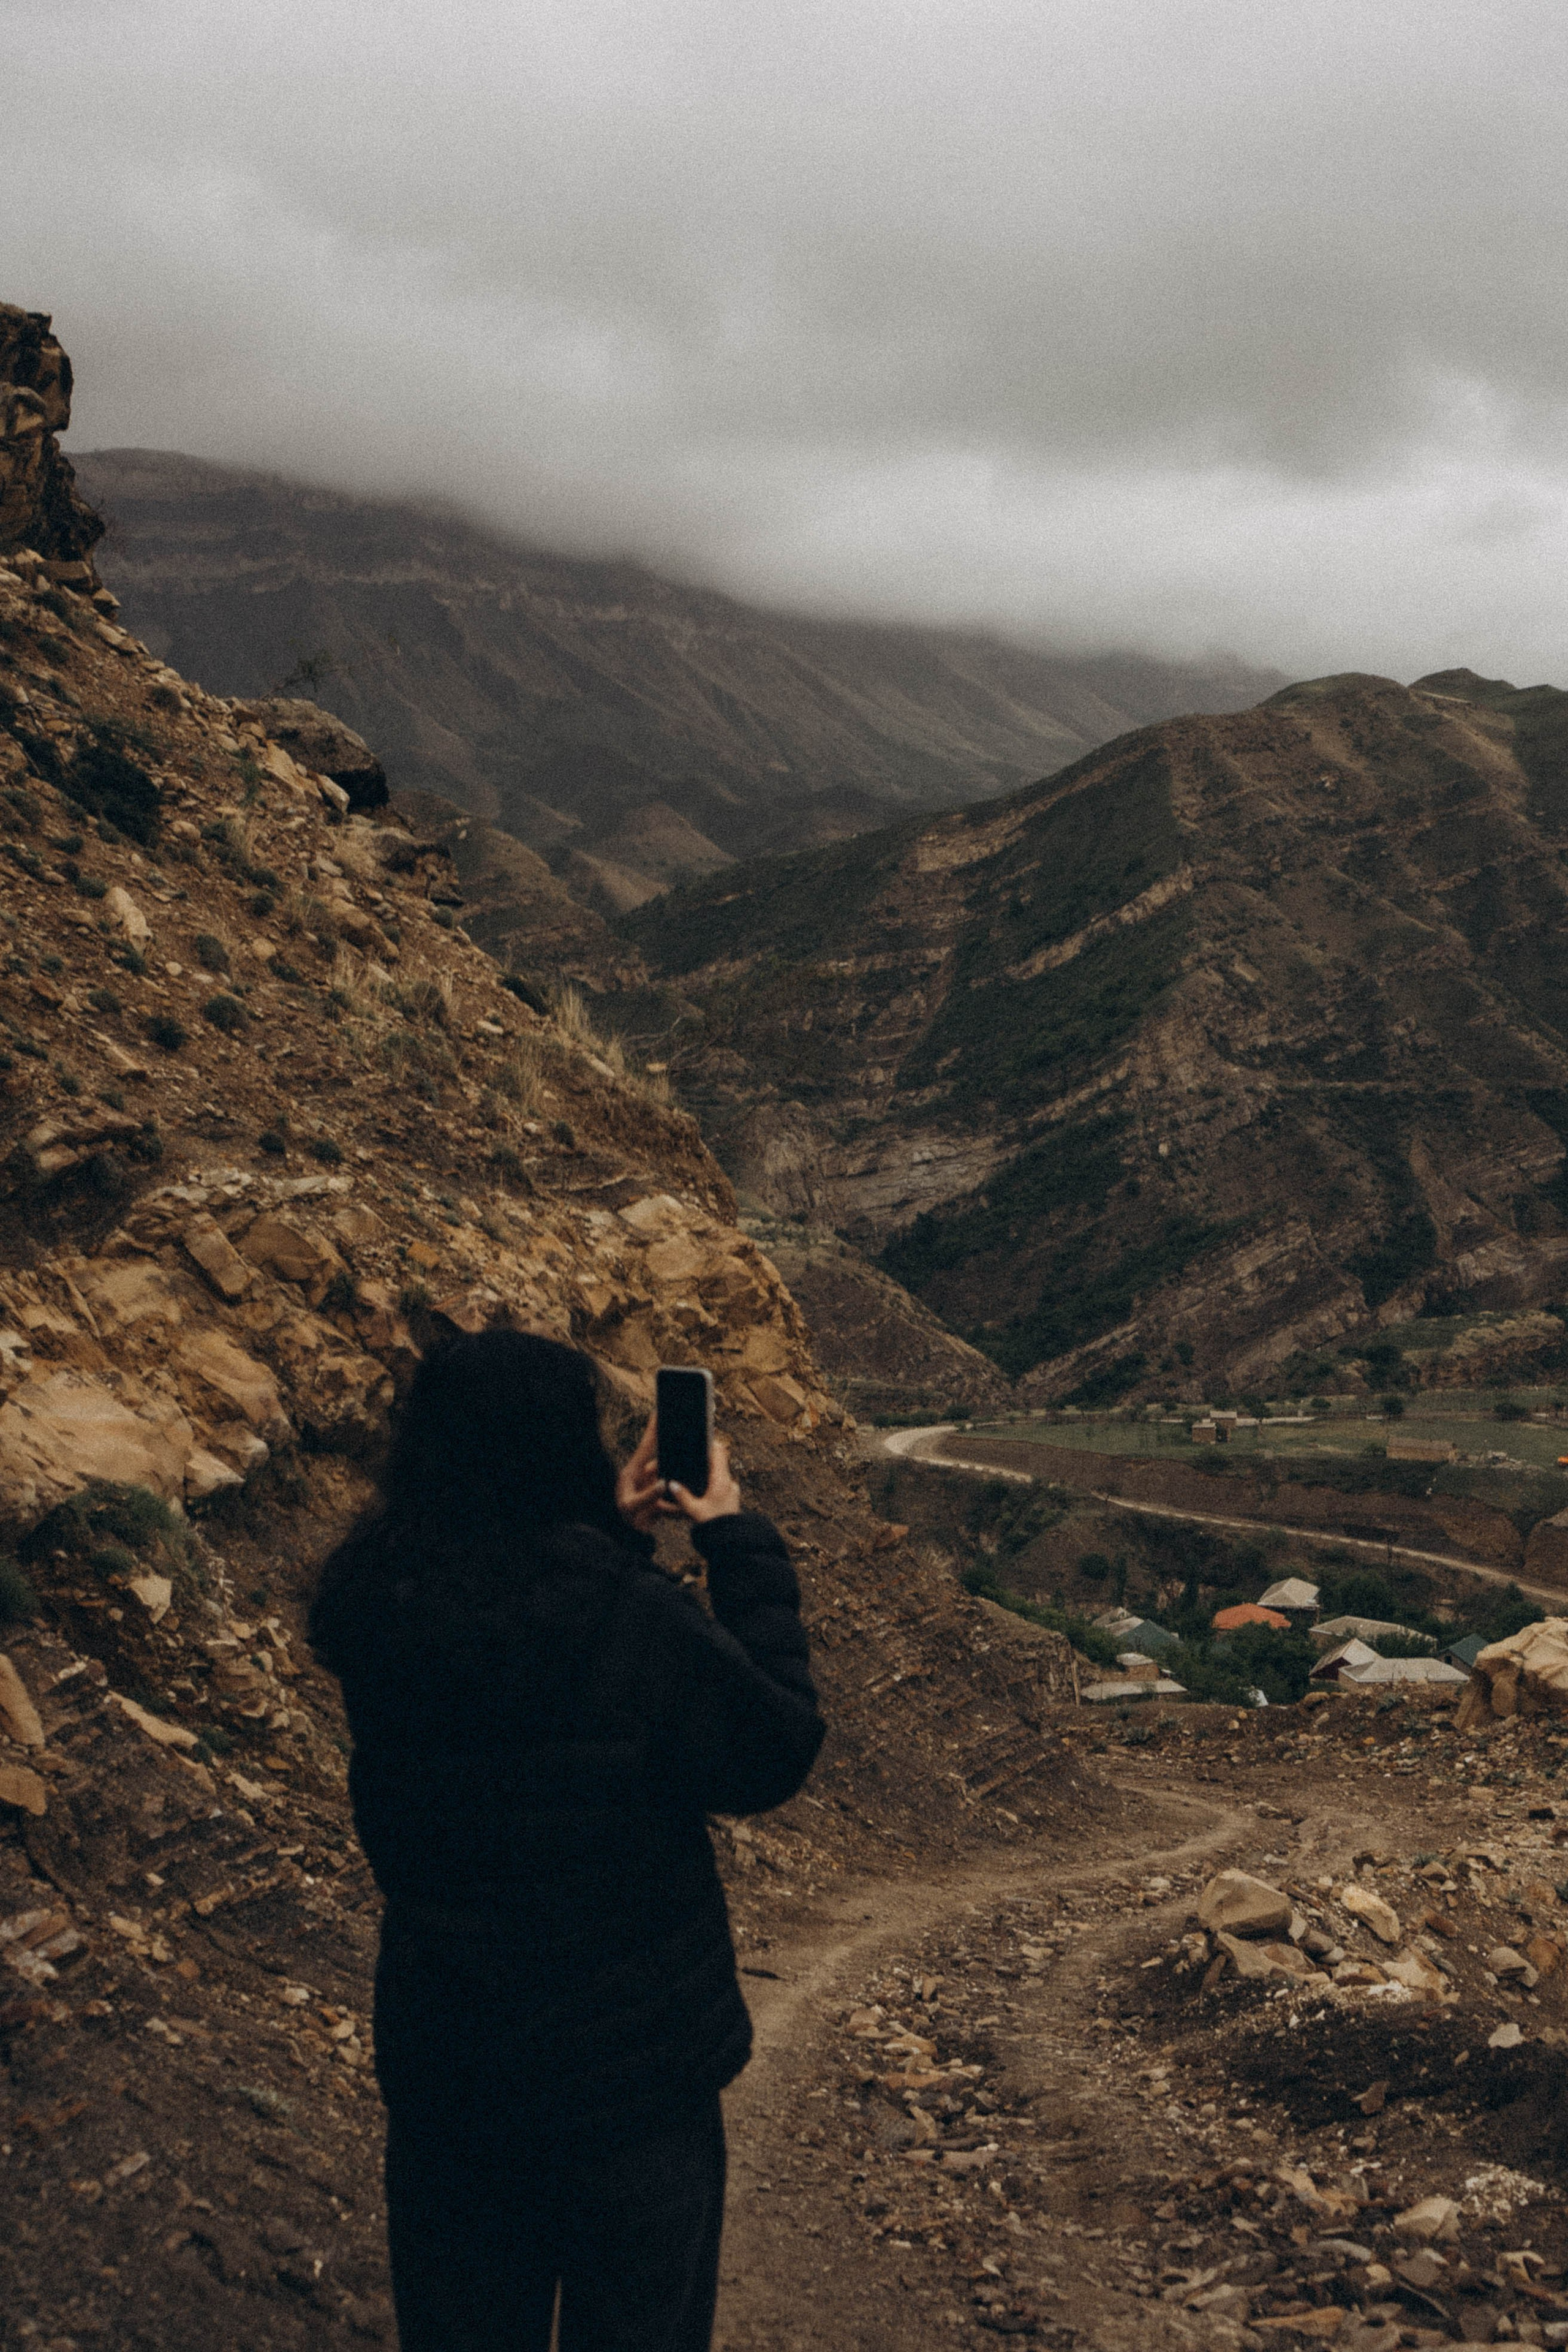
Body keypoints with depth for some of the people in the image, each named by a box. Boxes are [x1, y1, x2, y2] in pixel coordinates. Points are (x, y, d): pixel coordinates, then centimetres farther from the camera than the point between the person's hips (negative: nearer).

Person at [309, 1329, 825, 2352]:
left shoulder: (380, 1608, -9)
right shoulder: (630, 1618, -27)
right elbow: (774, 1752, -13)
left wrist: (614, 1532, 4)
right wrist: (739, 1542, -9)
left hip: (439, 2048, 5)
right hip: (627, 2064, -5)